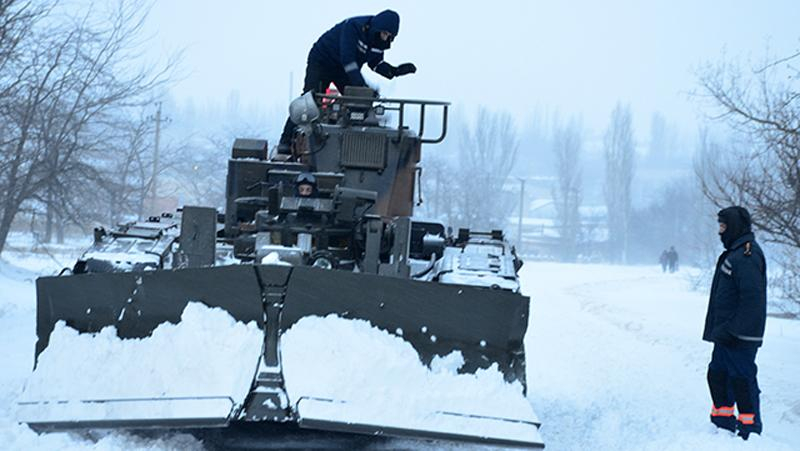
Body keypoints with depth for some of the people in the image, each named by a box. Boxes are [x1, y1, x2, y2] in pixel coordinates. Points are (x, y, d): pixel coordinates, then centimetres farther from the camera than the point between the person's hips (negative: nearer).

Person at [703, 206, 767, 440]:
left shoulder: (747, 256, -17)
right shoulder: (735, 252, 17)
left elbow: (751, 298, -23)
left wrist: (731, 330, -23)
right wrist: (719, 329, 21)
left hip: (740, 337, -11)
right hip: (727, 333, 11)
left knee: (742, 379, -7)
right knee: (717, 375, 16)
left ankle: (750, 431, -1)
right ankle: (723, 424, 26)